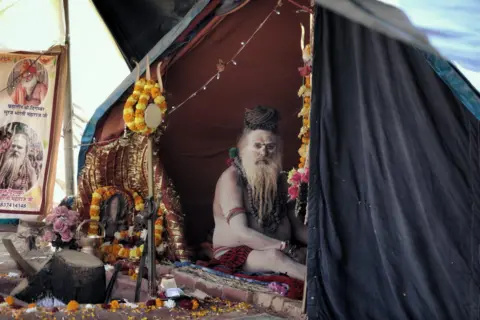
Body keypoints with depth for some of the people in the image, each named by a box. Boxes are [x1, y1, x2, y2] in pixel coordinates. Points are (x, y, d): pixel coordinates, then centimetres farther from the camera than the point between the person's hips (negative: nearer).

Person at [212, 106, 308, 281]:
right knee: (274, 256, -37)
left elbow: (295, 225, 9)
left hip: (276, 250, 7)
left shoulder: (279, 178, 10)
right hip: (235, 253, -7)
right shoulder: (231, 178, -12)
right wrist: (287, 249, -26)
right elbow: (241, 232, -22)